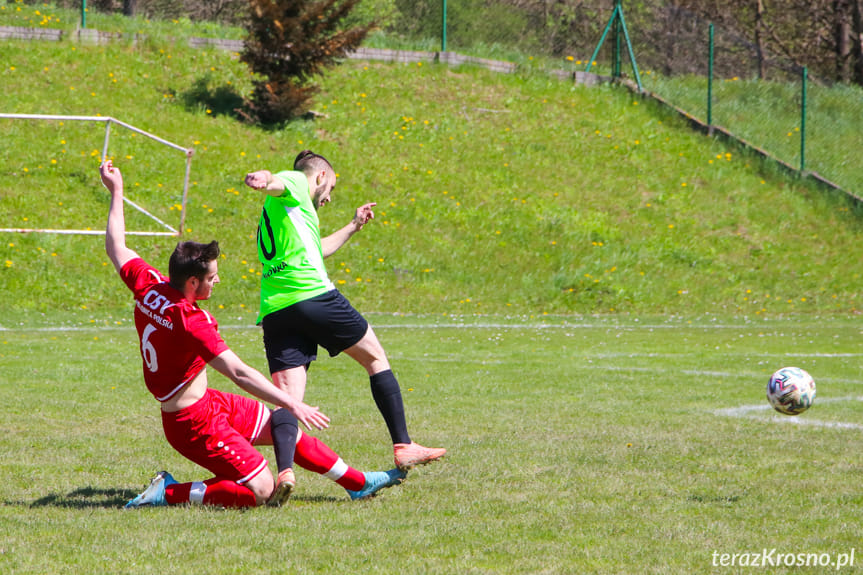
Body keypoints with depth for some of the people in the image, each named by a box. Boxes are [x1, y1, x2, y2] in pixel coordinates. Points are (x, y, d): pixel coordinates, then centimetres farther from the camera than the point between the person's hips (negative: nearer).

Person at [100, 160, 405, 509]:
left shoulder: (147, 285, -5)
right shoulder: (190, 320, -28)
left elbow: (116, 248, 14)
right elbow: (238, 372, -31)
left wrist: (116, 192, 25)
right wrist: (294, 405, -31)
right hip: (192, 422, -10)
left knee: (282, 424, 15)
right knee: (260, 491, -12)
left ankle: (357, 483, 24)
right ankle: (168, 493, -5)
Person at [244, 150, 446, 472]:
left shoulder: (271, 217, 35)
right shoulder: (295, 182, 8)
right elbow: (275, 183, -18)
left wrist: (353, 227, 63)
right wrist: (263, 179, -41)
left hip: (274, 312, 8)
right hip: (313, 296, -8)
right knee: (376, 358, 11)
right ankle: (403, 448, 10)